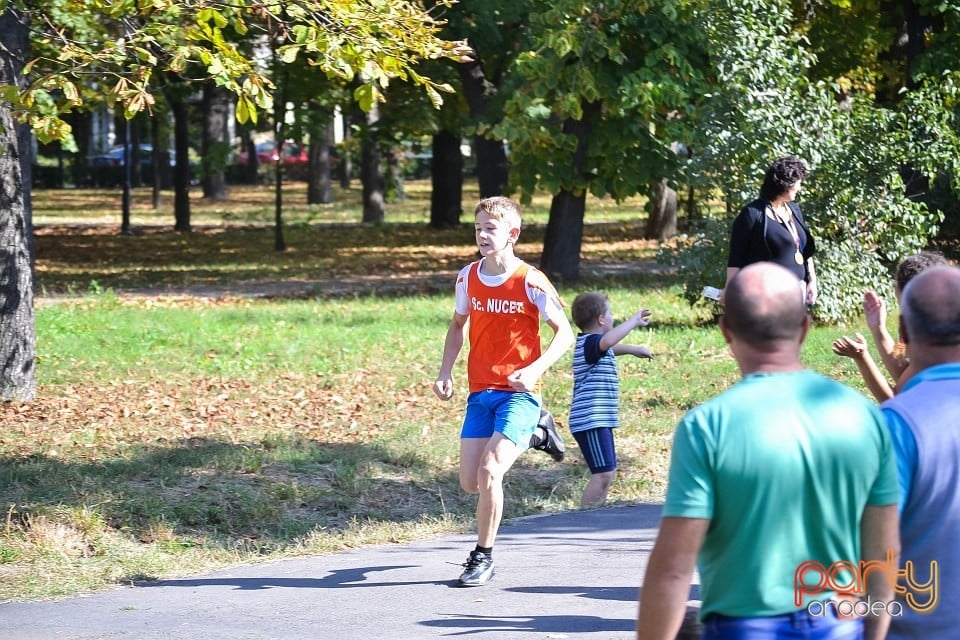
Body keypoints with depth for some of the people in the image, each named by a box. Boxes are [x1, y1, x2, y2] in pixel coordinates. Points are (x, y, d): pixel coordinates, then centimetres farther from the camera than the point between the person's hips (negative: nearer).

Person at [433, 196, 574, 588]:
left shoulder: (530, 282, -12)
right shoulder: (468, 277, 3)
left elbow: (564, 333, -7)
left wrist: (535, 369, -22)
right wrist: (446, 372, 7)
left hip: (518, 392, -6)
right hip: (480, 393, 6)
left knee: (489, 472, -20)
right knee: (471, 482, 5)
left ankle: (483, 558, -2)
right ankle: (534, 436, 32)